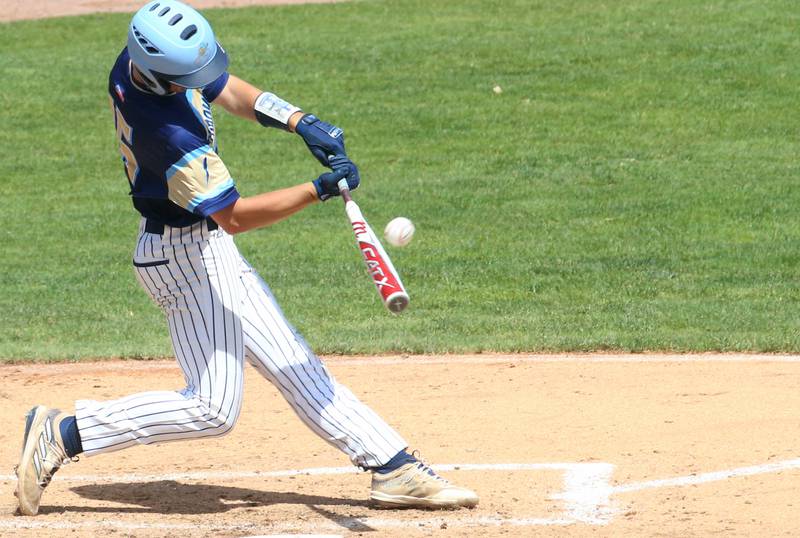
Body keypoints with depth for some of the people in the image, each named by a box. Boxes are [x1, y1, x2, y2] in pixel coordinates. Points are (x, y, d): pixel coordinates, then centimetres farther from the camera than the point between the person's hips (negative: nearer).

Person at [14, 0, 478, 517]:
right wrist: (318, 190, -28)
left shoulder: (137, 61, -7)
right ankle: (63, 435, -1)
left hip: (207, 249, 10)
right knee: (212, 408, -7)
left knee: (293, 364, 11)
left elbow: (228, 90, 8)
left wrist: (300, 122, -7)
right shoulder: (168, 132, -32)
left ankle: (394, 468, 15)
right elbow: (232, 215, -25)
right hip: (186, 253, -10)